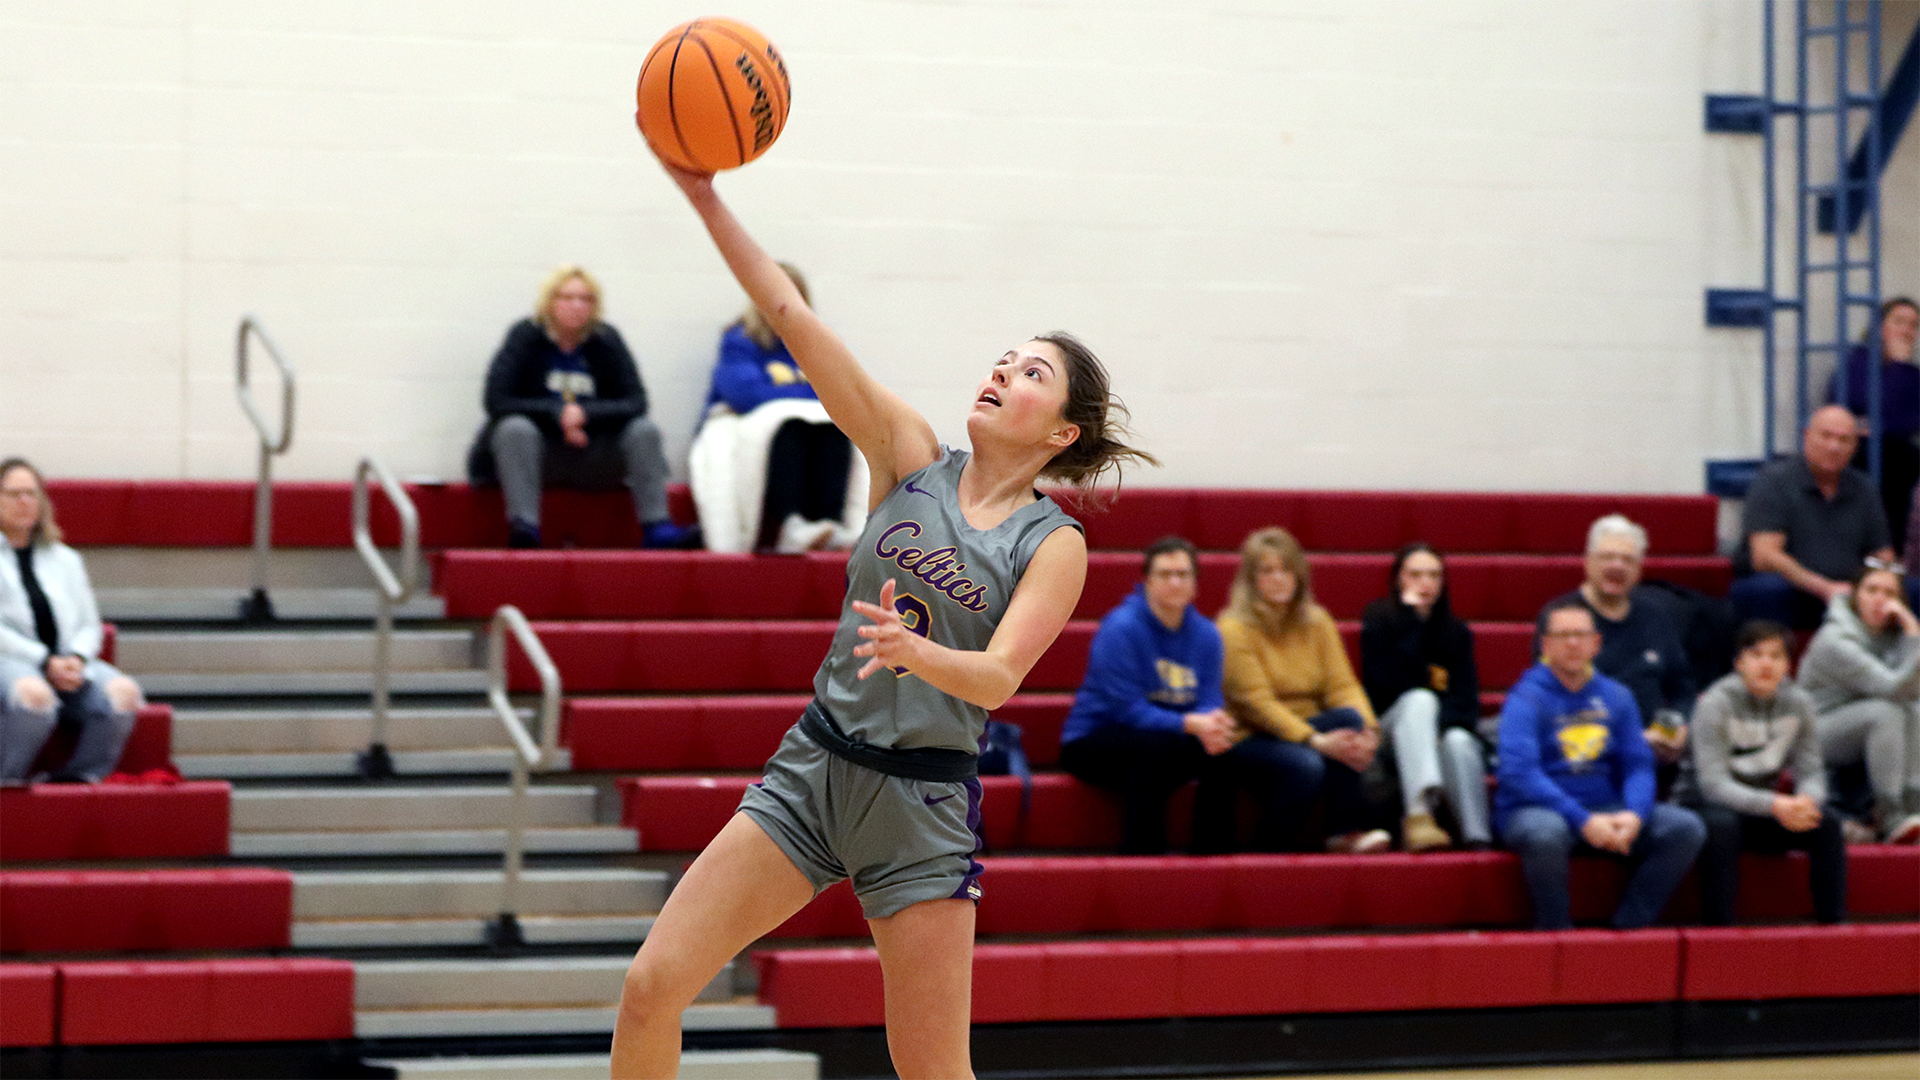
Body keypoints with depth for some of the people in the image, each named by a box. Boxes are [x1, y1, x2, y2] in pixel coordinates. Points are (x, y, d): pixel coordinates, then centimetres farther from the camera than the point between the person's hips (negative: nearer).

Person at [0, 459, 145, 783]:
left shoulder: (64, 559, 24)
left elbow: (89, 625, 20)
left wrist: (77, 658, -3)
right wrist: (46, 662, -14)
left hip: (68, 664, 5)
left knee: (122, 692, -27)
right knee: (34, 695, -41)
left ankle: (78, 781, -22)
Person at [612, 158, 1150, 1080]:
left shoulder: (1054, 546, -3)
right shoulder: (910, 458, 3)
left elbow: (999, 678, -17)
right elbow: (792, 320, -6)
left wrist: (914, 651, -38)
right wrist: (705, 200, -16)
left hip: (923, 807, -3)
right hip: (815, 767, 3)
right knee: (652, 986, -8)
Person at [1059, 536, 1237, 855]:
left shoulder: (1206, 634, 4)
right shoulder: (1120, 628, -16)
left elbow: (1209, 702, -3)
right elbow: (1128, 709, -22)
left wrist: (1215, 723, -29)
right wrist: (1189, 724, -34)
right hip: (1091, 742, -5)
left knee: (1220, 752, -24)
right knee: (1151, 746, -37)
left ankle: (1212, 854, -20)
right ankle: (1140, 860, -33)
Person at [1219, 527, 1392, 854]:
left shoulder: (1317, 622, 8)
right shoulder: (1234, 629, -11)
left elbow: (1342, 685, -1)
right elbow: (1257, 704, -19)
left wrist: (1368, 729, -23)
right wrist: (1317, 741, -30)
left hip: (1308, 729, 6)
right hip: (1249, 740, -6)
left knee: (1350, 717, -26)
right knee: (1306, 764, -36)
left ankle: (1346, 831, -25)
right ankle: (1268, 847, -16)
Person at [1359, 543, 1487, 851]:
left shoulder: (1456, 632, 15)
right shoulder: (1379, 621, 5)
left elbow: (1467, 696, 4)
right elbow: (1391, 681, -11)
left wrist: (1447, 723, -18)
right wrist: (1410, 616, -9)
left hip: (1446, 727, 2)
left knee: (1458, 741, -34)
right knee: (1420, 700, -35)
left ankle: (1479, 841, -45)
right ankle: (1419, 811, -58)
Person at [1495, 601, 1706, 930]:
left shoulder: (1615, 697, 12)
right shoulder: (1527, 699, -7)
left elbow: (1639, 764, 7)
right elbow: (1518, 773, -18)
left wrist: (1634, 814, -16)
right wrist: (1582, 821, -26)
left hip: (1606, 812, 6)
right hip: (1534, 811, -6)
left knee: (1687, 828, -13)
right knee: (1546, 833, -41)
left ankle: (1629, 926, -12)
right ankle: (1553, 931, -17)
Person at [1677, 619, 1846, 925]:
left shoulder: (1798, 703, -1)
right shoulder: (1716, 704, -18)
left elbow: (1810, 770, -3)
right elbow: (1714, 784, -26)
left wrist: (1807, 801, -30)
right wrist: (1774, 805, -40)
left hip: (1765, 806, 5)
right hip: (1706, 805, -5)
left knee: (1827, 823, -19)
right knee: (1722, 825, -39)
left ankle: (1834, 920, -14)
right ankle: (1718, 927, -35)